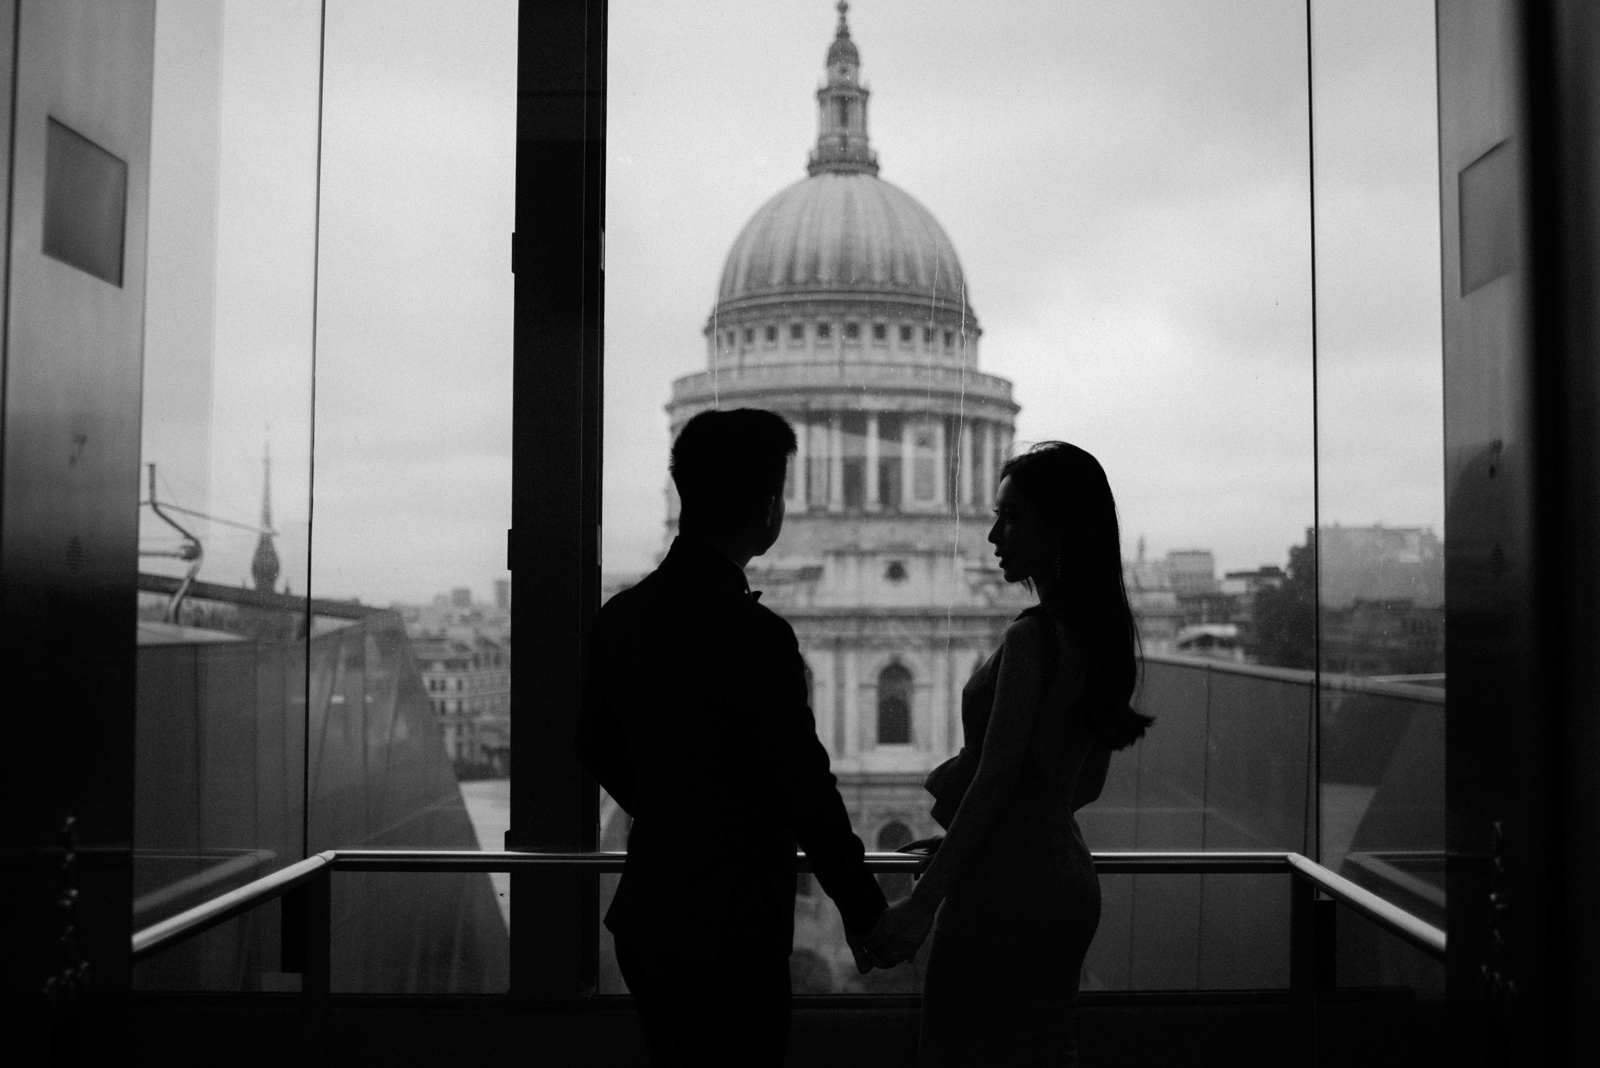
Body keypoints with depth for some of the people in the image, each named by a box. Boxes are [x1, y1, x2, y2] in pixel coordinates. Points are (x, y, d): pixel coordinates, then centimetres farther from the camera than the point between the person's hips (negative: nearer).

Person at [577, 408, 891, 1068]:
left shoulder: (622, 615, 2)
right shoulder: (754, 634, -22)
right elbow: (806, 790, -18)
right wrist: (863, 912, -6)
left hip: (643, 917, 8)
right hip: (726, 935, -8)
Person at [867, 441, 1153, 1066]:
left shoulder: (1033, 637, -18)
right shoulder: (1101, 633, 8)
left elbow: (995, 779, -21)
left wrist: (923, 902, -18)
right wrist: (960, 841, 19)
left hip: (1008, 892, -9)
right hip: (1065, 880, 9)